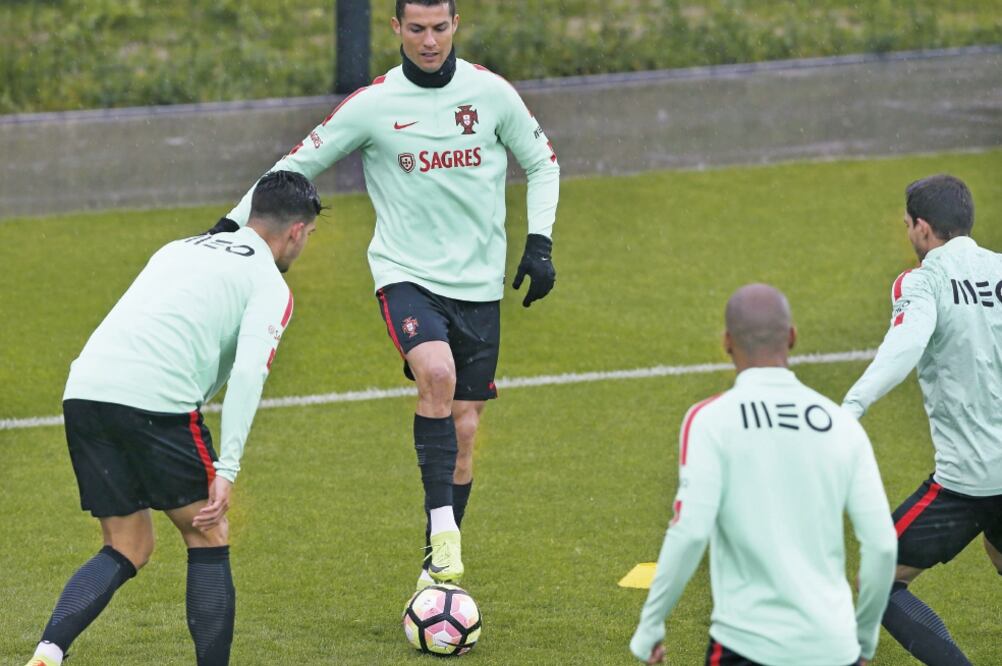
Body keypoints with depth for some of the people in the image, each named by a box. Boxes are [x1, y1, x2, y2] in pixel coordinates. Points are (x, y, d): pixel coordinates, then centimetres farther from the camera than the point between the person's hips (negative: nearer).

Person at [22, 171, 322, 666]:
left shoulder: (180, 249, 30)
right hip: (155, 398, -6)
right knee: (207, 537, 11)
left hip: (84, 390, 6)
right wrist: (226, 469, -10)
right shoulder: (270, 285, 8)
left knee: (127, 549, 13)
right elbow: (248, 373, -6)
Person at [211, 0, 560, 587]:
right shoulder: (373, 104, -4)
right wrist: (233, 225, -3)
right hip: (406, 274, -3)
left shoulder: (491, 93, 0)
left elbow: (542, 163, 14)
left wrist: (540, 242, 3)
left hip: (479, 285, 3)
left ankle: (438, 571, 16)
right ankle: (442, 525, -29)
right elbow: (300, 164, 3)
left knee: (463, 433, 4)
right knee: (437, 374, -32)